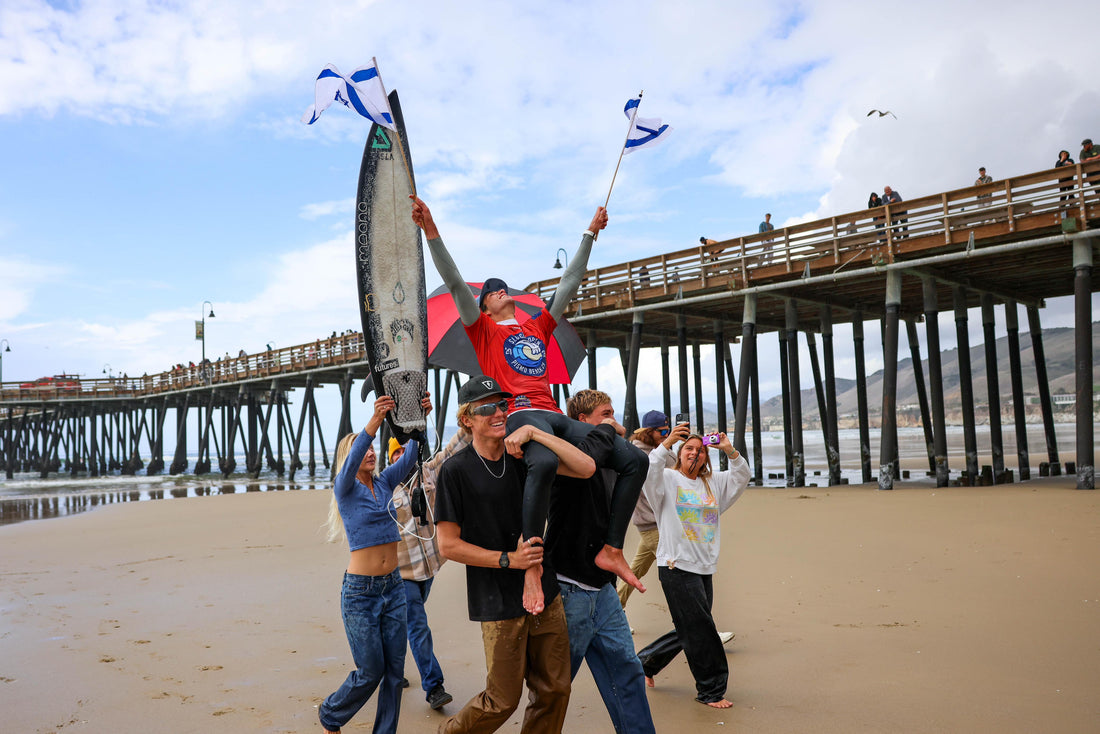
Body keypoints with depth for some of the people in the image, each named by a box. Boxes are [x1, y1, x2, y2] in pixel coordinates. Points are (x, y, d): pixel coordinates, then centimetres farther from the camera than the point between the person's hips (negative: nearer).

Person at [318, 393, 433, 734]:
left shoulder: (384, 483, 7)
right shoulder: (345, 488, -6)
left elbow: (411, 456, -6)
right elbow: (351, 462, -27)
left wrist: (420, 419, -24)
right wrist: (375, 420, -43)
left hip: (393, 587, 5)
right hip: (361, 591, -5)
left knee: (395, 668, 8)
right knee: (370, 670, 4)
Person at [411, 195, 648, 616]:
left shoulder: (538, 327, 28)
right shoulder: (484, 329, 15)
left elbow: (570, 281, 32)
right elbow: (454, 282, 3)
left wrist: (591, 232, 36)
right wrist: (430, 230, -6)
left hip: (555, 417, 6)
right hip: (520, 415, -6)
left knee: (635, 460, -7)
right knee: (544, 463, -41)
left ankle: (611, 550, -2)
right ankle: (533, 564, -31)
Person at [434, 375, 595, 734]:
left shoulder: (522, 456, 4)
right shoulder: (456, 469, -9)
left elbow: (586, 468, -8)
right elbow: (448, 545, -9)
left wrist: (534, 432, -14)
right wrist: (508, 559, -13)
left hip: (544, 593, 5)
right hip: (499, 603, -4)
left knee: (553, 691, 12)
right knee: (502, 701, 6)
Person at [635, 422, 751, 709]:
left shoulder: (713, 483, 14)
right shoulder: (668, 479, -2)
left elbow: (741, 478, 6)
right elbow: (648, 473, -21)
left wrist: (730, 451, -10)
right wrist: (666, 443, -31)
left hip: (705, 568, 7)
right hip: (676, 566, -7)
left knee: (690, 631, 15)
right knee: (700, 631, -3)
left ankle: (645, 661, 34)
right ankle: (711, 690, 13)